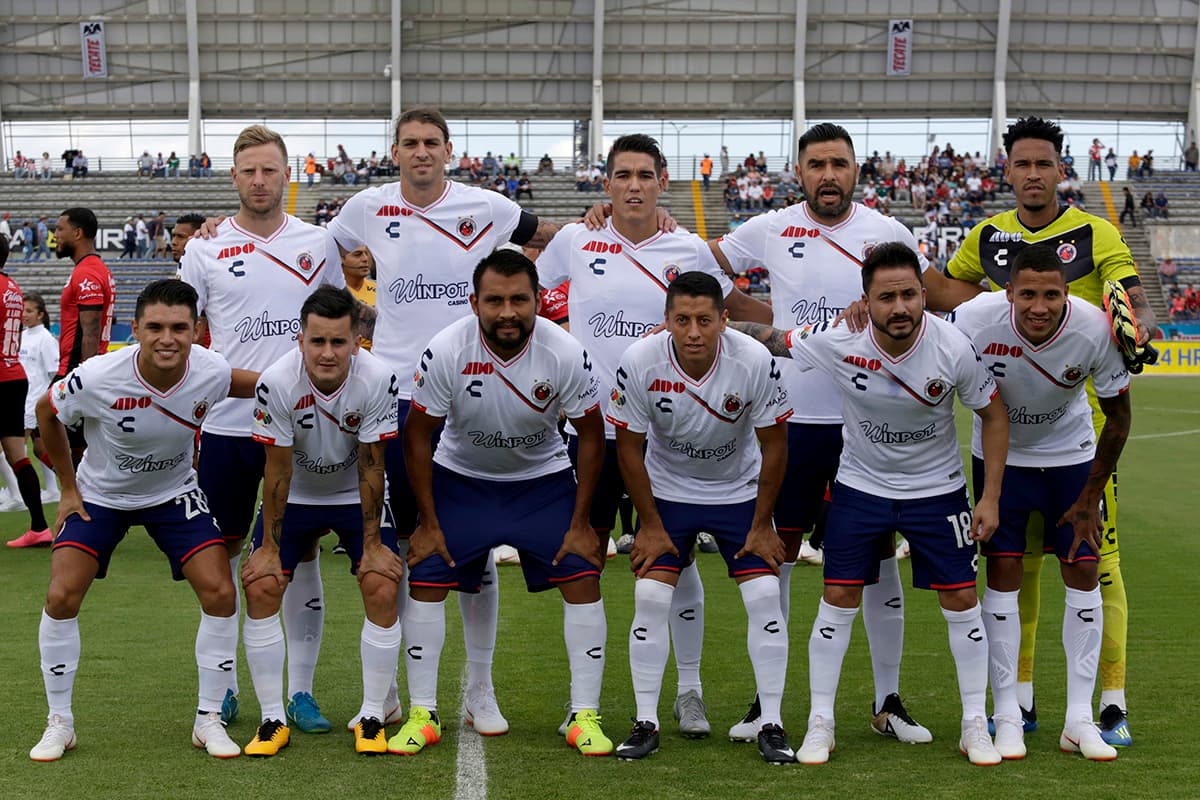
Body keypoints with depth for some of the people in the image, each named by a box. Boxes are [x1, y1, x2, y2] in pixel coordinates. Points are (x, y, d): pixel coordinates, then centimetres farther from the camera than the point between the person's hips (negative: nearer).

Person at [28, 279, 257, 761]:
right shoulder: (97, 377, -30)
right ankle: (59, 722, 5)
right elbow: (46, 414, -8)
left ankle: (208, 719, 5)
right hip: (99, 495, -1)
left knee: (220, 594, -12)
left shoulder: (211, 373, -26)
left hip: (174, 493, 1)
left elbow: (251, 384, 0)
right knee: (62, 596, -14)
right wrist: (68, 487, -4)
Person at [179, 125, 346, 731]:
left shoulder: (318, 244, 6)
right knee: (222, 553, 7)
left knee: (301, 554, 3)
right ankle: (223, 687, 20)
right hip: (225, 426, 0)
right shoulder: (204, 249, 4)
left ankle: (301, 691, 12)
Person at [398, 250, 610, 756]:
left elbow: (590, 434, -10)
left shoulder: (566, 354, -24)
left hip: (543, 477, 0)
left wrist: (580, 523, -9)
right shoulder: (445, 352, -25)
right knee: (425, 580, -9)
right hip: (461, 476, 0)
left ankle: (584, 717, 0)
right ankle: (422, 716, 4)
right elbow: (417, 435, -12)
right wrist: (428, 522, -10)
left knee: (583, 579, -11)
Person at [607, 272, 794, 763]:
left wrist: (761, 525, -8)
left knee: (765, 597, -8)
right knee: (651, 598, -10)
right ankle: (645, 724, 3)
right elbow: (629, 448, -10)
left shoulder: (755, 361, -25)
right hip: (667, 491, 0)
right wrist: (651, 525, -7)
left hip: (740, 491, 0)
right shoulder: (639, 362, -24)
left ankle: (772, 726, 2)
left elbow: (774, 445, -11)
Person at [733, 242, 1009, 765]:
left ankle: (975, 726, 15)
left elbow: (993, 414, -7)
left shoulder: (954, 348, -22)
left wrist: (990, 497, -8)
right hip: (861, 483, 0)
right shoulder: (838, 343, -23)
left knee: (959, 598, 0)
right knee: (839, 597, -3)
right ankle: (820, 723, 10)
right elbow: (769, 339, -4)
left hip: (937, 488, 0)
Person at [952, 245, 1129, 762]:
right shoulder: (974, 321, -29)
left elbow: (1118, 416, -10)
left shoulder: (1095, 330, -26)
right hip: (999, 454, -1)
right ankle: (1007, 716, 3)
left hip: (1070, 455, 1)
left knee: (1083, 569, -3)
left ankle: (1079, 720, 5)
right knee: (1003, 572, -6)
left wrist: (1090, 498, -6)